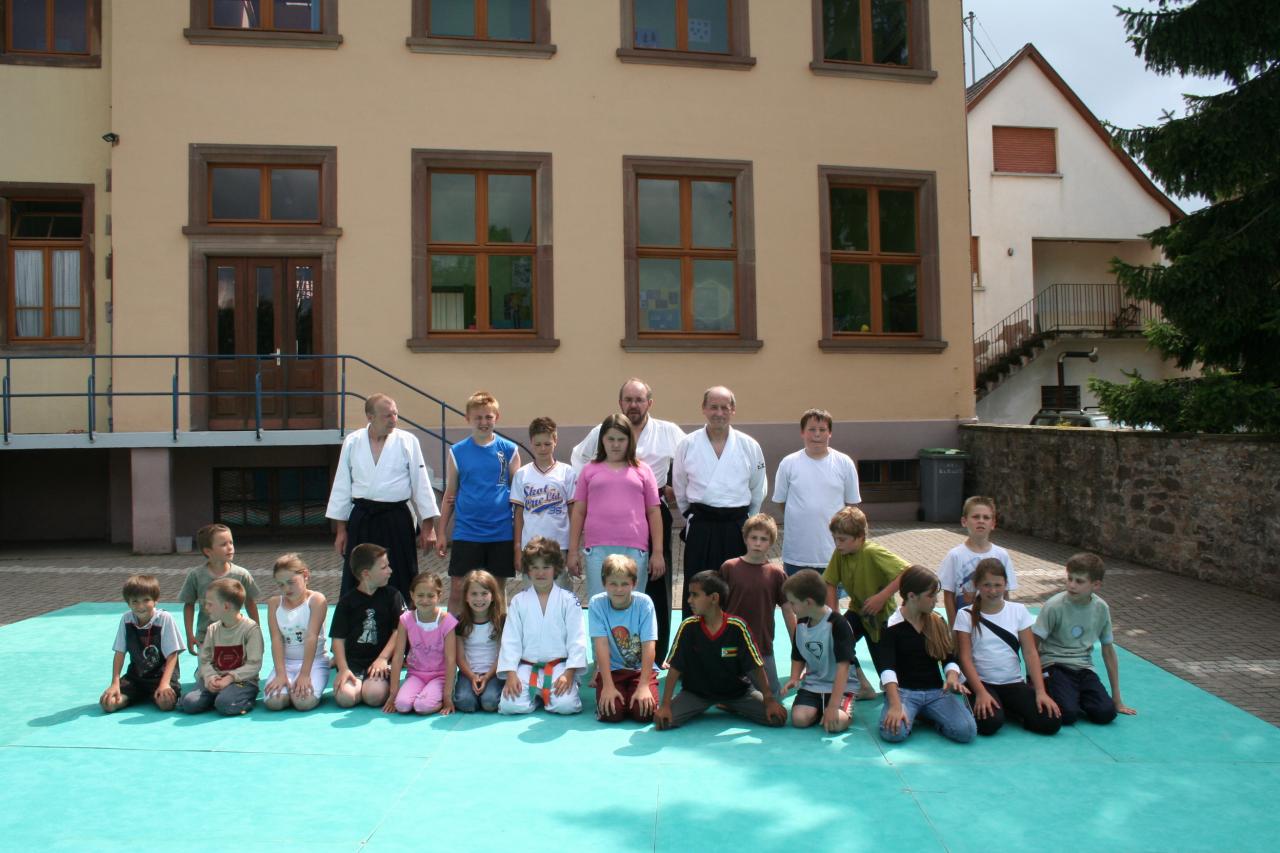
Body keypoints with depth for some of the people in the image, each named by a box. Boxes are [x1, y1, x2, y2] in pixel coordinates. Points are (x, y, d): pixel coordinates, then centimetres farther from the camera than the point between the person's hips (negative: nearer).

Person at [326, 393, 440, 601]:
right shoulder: (352, 442, 1)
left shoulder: (407, 441, -4)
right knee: (355, 586, 7)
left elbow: (421, 484, -1)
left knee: (400, 585, 4)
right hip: (361, 520, 2)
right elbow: (342, 486, 7)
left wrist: (428, 526, -2)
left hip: (396, 520, -1)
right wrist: (341, 529, 8)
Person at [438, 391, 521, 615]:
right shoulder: (457, 451, 3)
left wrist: (520, 534, 0)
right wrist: (442, 532, 6)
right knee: (457, 590, 1)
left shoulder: (509, 450, 1)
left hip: (501, 533, 0)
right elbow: (450, 494, 8)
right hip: (466, 533, 0)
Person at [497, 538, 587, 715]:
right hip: (527, 666, 1)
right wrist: (510, 674, -8)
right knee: (510, 705, -22)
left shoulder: (568, 600, 1)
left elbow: (577, 639, -3)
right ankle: (535, 693, 10)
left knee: (566, 705, -26)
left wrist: (569, 673, -13)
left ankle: (546, 693, 9)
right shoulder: (518, 601, 6)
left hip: (559, 665, -1)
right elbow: (510, 639, 3)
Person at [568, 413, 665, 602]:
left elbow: (653, 512, 9)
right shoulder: (590, 471, 11)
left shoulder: (642, 470, 10)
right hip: (598, 549, 0)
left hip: (634, 549, 0)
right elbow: (578, 512, 11)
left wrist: (657, 552, 3)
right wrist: (573, 551, 6)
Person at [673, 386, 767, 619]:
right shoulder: (688, 445, -1)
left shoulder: (749, 446, 0)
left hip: (737, 528, 1)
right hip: (701, 529, -1)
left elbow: (758, 491, 11)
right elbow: (680, 489, 11)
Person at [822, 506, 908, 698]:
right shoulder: (839, 554, -13)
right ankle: (862, 687, -2)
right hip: (857, 610, 5)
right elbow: (831, 583, -7)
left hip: (882, 614, -4)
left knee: (886, 666, 2)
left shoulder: (873, 553, -30)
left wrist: (882, 596, -36)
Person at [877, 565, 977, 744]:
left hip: (936, 691, 3)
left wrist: (952, 677, -18)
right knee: (894, 732, -33)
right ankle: (912, 715, 1)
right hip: (903, 690, -3)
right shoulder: (892, 627, -5)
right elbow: (887, 669, -15)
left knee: (966, 731, -24)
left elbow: (950, 658, 7)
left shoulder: (938, 623, 11)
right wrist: (896, 705, -30)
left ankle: (927, 715, 5)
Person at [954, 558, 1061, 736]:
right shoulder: (966, 615, -2)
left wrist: (1040, 691, -9)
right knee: (990, 723, -31)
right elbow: (965, 658, -7)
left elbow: (1030, 653, 1)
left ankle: (1007, 710, 7)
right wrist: (981, 693, -19)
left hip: (1014, 683, 3)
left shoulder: (1019, 610, 5)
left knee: (1051, 721, -19)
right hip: (981, 682, -3)